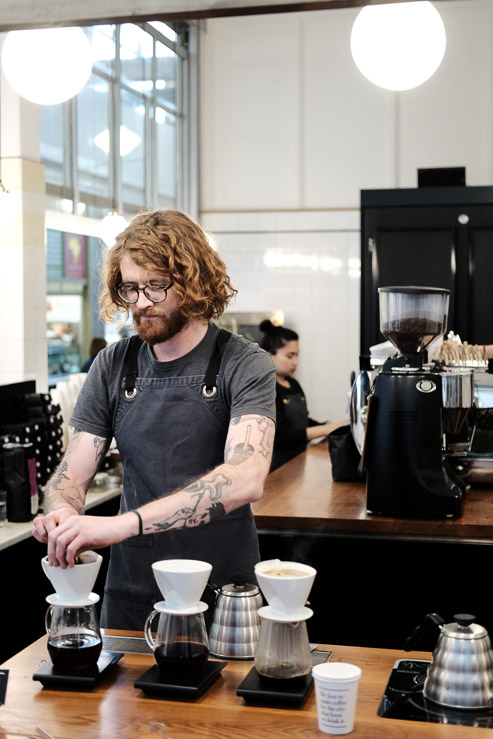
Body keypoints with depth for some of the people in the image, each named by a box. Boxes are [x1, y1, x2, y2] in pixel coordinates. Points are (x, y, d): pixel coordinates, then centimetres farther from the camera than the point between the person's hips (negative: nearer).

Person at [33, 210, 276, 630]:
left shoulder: (244, 365, -11)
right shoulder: (112, 366, 3)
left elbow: (246, 479, -26)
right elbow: (72, 474, 4)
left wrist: (123, 523, -36)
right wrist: (61, 513, -22)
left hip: (221, 596, -3)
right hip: (130, 596, 3)